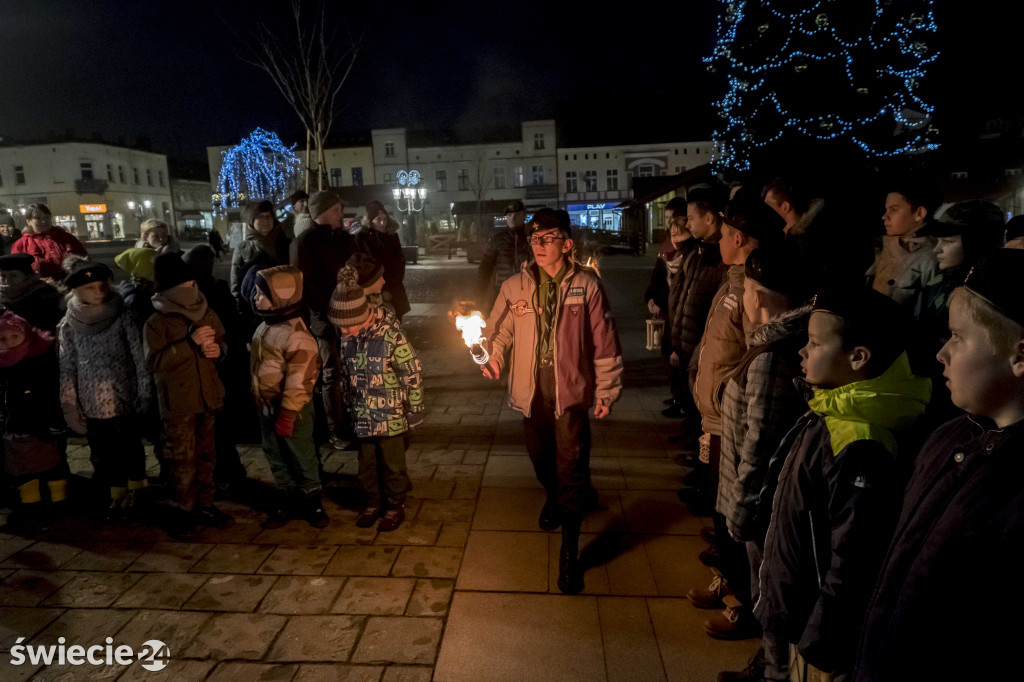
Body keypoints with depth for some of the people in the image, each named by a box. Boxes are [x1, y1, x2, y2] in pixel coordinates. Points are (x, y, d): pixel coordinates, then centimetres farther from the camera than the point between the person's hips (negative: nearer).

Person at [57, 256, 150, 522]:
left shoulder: (122, 318, -7)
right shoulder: (68, 326, -2)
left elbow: (139, 358, -4)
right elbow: (67, 369, 1)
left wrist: (144, 394, -5)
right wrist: (70, 408, 0)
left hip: (124, 401, -2)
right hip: (91, 405, 2)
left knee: (130, 451, 9)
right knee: (102, 457, 11)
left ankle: (131, 496, 26)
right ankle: (113, 500, 27)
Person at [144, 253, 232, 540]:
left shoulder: (207, 314, 3)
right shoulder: (156, 323, -11)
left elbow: (222, 342, 16)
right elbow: (154, 361, -19)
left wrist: (217, 349, -8)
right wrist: (190, 343, -27)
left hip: (207, 397, 5)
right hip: (177, 403, -5)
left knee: (206, 456, 15)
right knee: (183, 461, 2)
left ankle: (205, 506, 28)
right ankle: (182, 512, 19)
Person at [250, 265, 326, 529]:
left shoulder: (297, 336, -24)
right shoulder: (266, 326, 4)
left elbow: (299, 381, -24)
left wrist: (287, 414, -22)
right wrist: (262, 404, 17)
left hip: (292, 408, -8)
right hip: (266, 405, 8)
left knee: (302, 456, 9)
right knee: (275, 456, 18)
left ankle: (310, 499, 25)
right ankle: (287, 497, 33)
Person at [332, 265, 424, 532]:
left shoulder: (391, 335, -21)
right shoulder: (347, 338, -3)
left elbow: (413, 373, -14)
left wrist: (414, 409, -9)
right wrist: (350, 405, 17)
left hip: (390, 415, -5)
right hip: (362, 415, 5)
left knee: (392, 462, 9)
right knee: (367, 462, 17)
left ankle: (395, 505, 28)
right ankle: (372, 502, 36)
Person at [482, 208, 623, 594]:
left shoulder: (586, 285, -6)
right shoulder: (515, 286, 1)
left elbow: (604, 342, -3)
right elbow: (500, 331, 2)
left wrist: (606, 390, -2)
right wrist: (493, 358, -19)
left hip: (571, 391, -3)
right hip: (532, 391, 4)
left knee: (572, 469, -3)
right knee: (541, 458, 21)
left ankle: (569, 554, 11)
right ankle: (555, 499, 55)